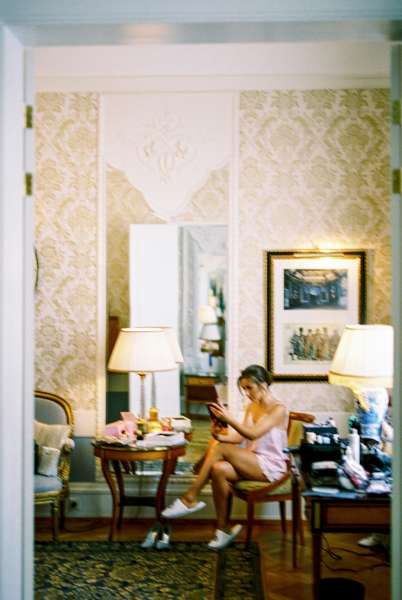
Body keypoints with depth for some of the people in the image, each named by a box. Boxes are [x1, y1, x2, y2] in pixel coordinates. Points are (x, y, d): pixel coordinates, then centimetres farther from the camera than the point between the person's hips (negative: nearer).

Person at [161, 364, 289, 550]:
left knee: (220, 449, -27)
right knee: (218, 469, -25)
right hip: (251, 463, 7)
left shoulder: (279, 410, -9)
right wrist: (221, 436, -11)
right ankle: (223, 528, -18)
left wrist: (229, 418, -30)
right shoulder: (251, 407, 14)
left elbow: (253, 434, -22)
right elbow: (240, 438, 8)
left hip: (270, 467, -7)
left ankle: (190, 499, -20)